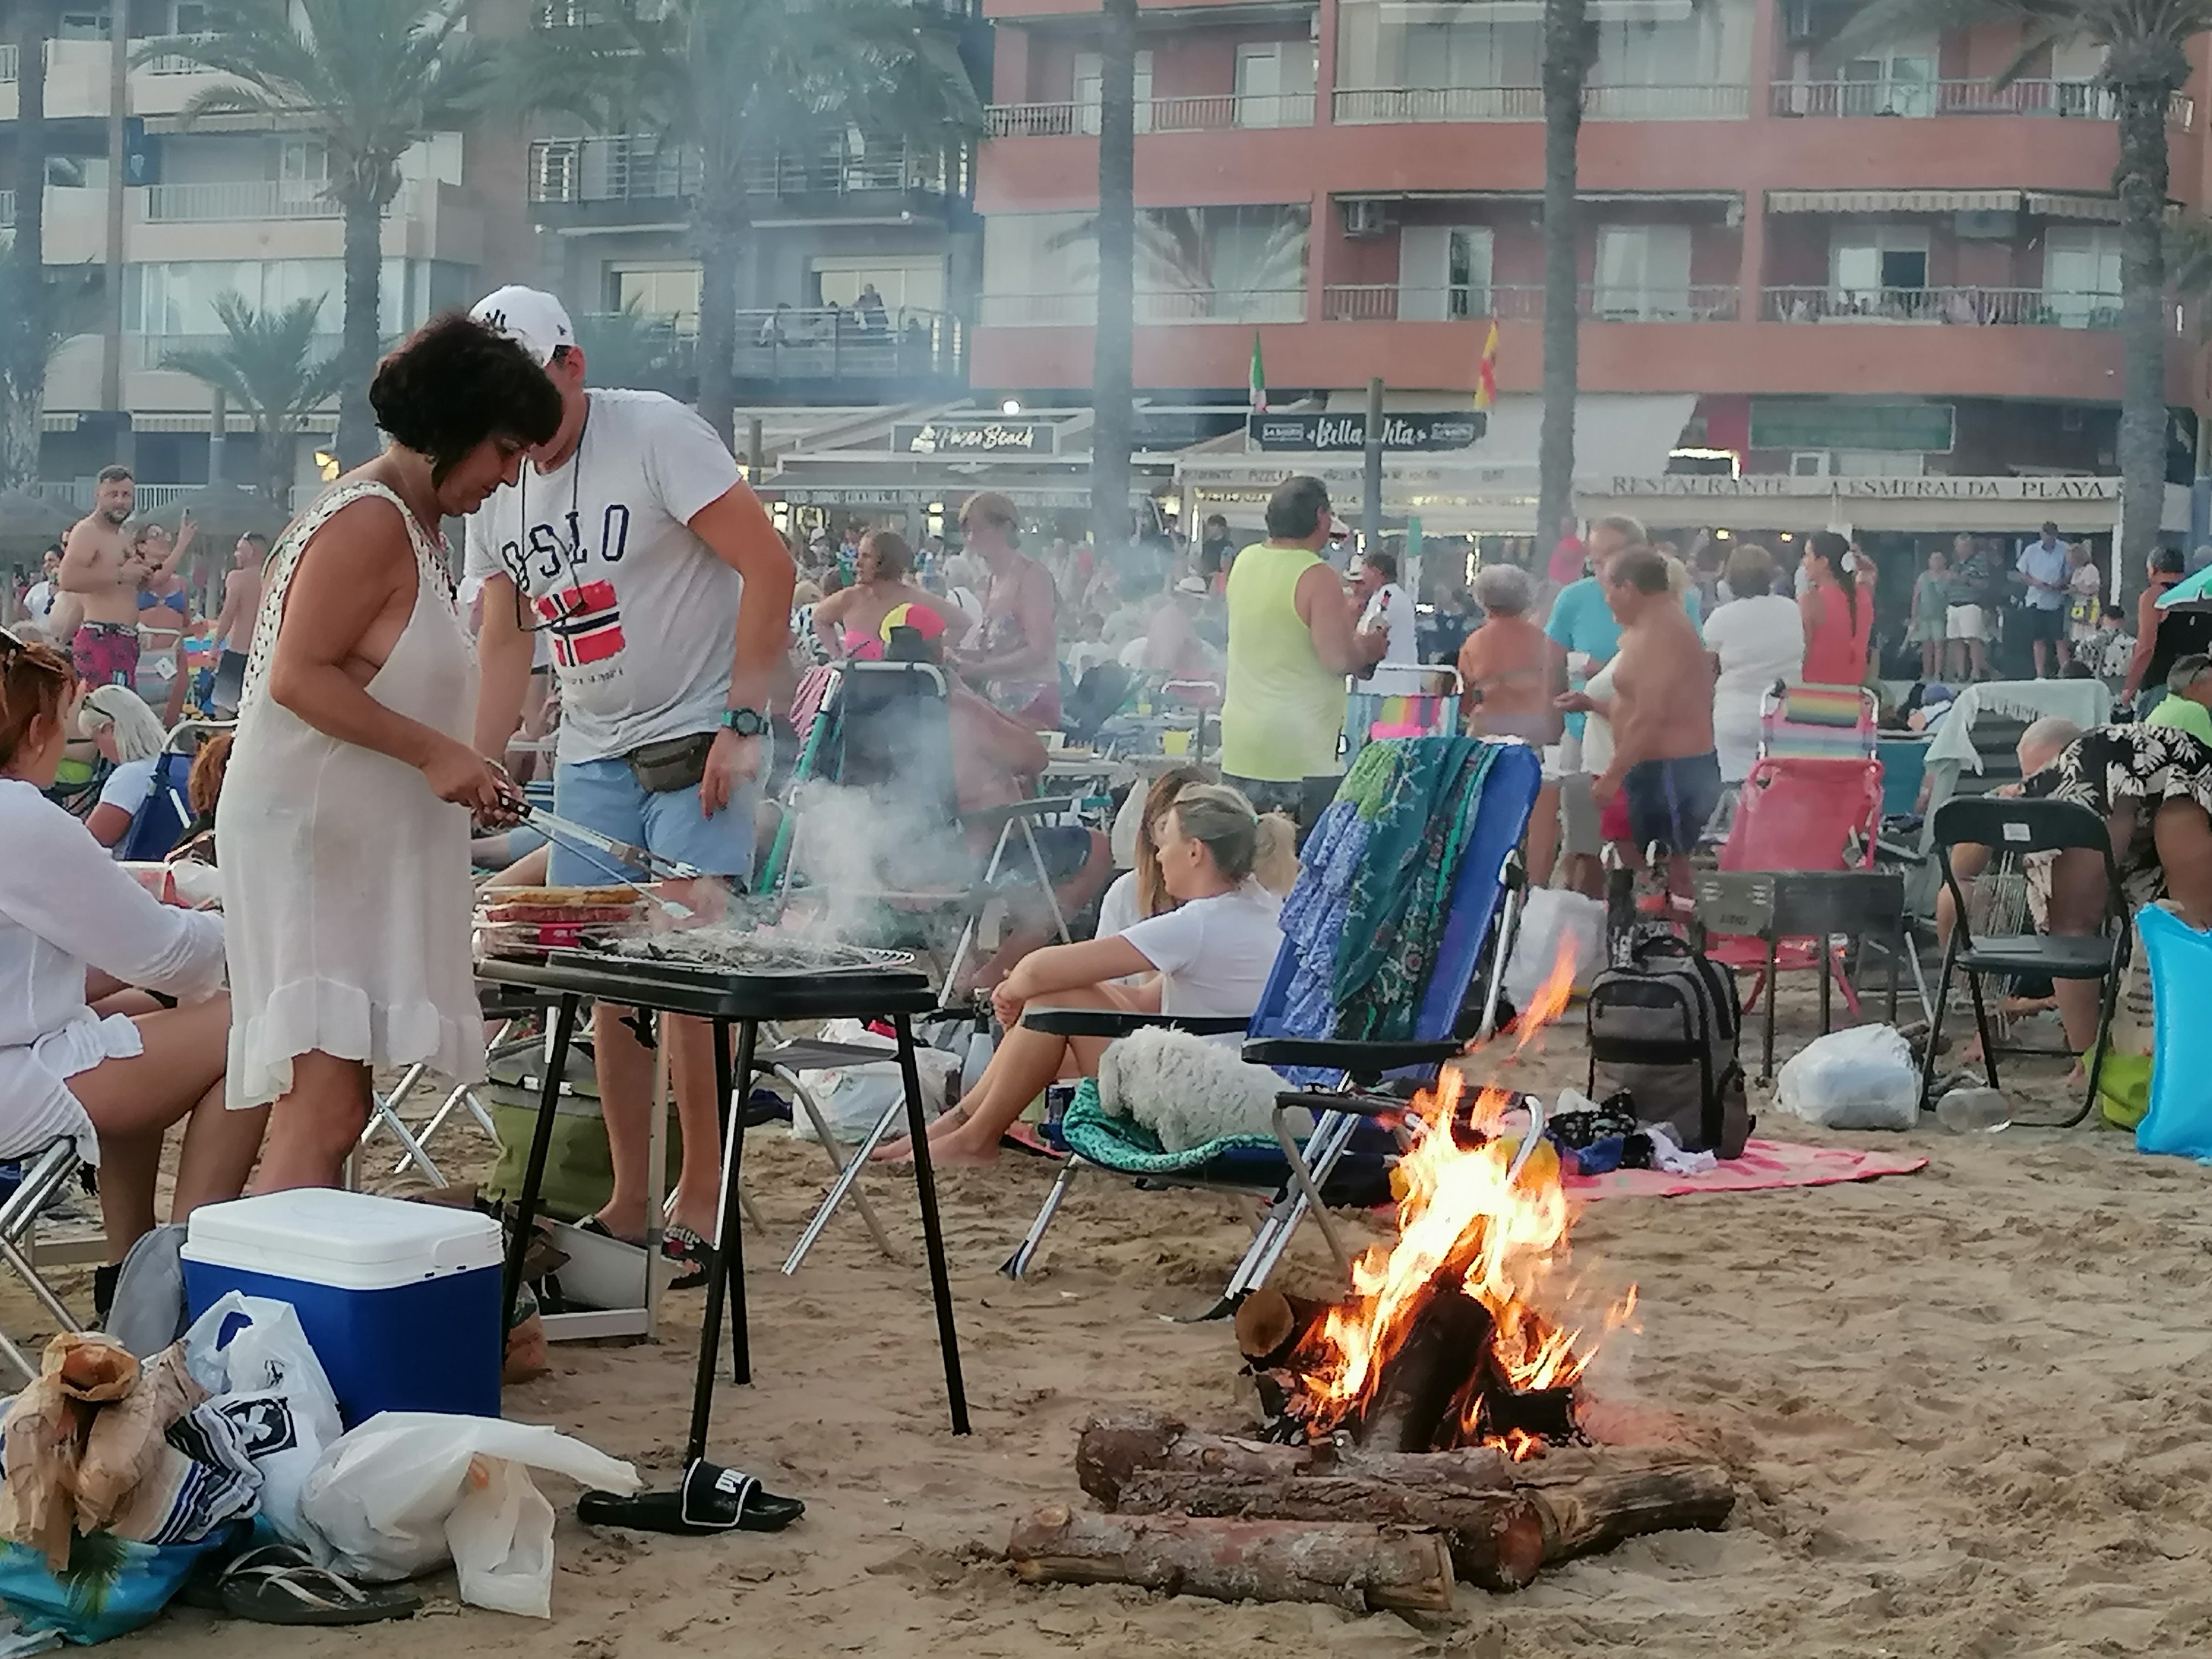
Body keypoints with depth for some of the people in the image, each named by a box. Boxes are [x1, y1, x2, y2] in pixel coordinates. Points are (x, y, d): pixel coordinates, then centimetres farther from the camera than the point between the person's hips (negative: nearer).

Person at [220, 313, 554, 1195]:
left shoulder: (414, 523, 17)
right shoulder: (370, 521, -14)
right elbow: (298, 676, -20)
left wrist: (462, 772, 13)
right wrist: (435, 753, -20)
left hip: (357, 840, 11)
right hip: (306, 834, -11)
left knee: (335, 1111, 9)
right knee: (323, 1118, -17)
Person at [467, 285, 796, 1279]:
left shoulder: (655, 433, -12)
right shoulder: (494, 487, 8)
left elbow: (769, 570, -16)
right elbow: (505, 643, 12)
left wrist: (740, 725, -19)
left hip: (698, 743, -6)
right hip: (589, 754, 7)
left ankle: (701, 1202, -2)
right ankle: (627, 1204, 14)